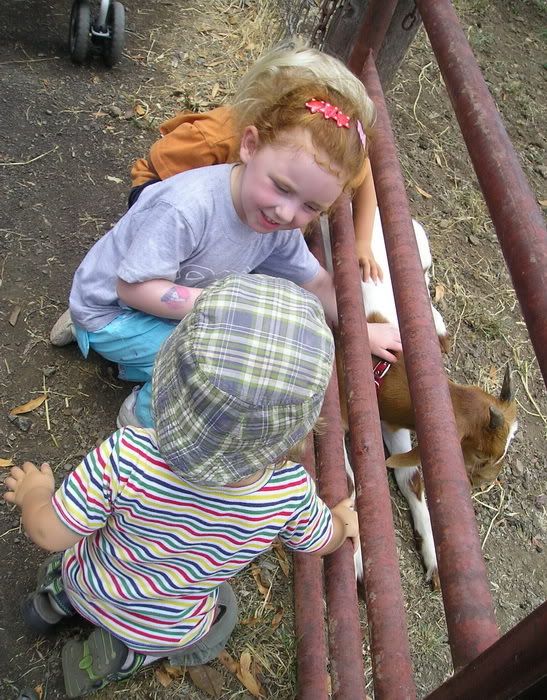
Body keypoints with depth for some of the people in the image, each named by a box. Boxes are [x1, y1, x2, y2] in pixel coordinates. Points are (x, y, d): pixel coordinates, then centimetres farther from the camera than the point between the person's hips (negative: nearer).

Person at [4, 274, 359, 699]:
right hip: (168, 629, -1)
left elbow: (48, 533, -24)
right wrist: (344, 520, 11)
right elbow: (323, 543, -12)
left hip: (89, 587, 2)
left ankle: (59, 594, 24)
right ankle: (122, 653, 15)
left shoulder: (125, 459, -40)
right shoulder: (291, 493, -35)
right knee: (223, 617, 31)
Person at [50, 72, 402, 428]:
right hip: (110, 309, -7)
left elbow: (318, 283, 1)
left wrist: (364, 331, -5)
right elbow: (134, 287, -32)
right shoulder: (186, 208, -38)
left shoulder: (279, 228, -13)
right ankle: (146, 416, 2)